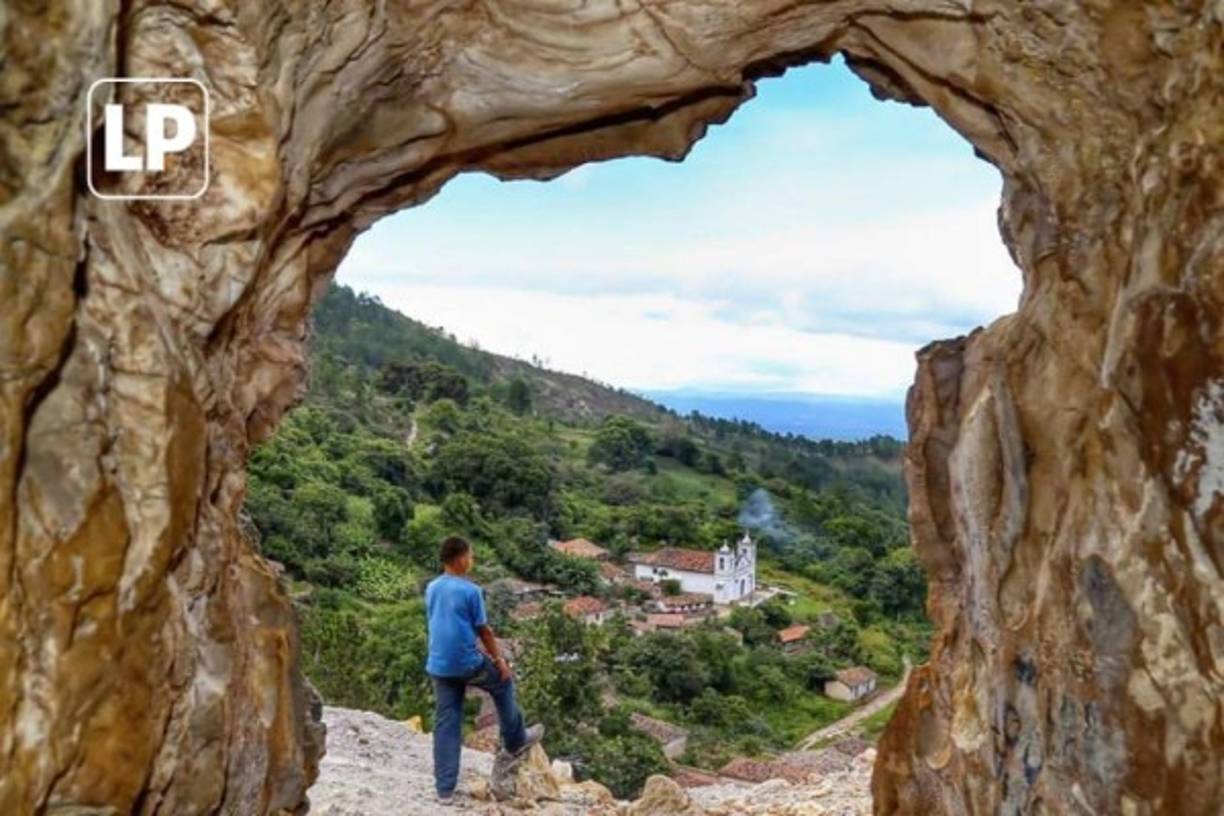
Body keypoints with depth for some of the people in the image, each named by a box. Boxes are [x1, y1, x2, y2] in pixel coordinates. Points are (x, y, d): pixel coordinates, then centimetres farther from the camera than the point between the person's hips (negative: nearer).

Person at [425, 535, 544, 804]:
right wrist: (499, 660, 3)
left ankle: (445, 789, 12)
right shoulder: (471, 590, -13)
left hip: (439, 666, 6)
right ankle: (515, 741, 34)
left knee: (445, 724, 10)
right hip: (467, 663, -6)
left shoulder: (431, 589, 7)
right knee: (503, 683, 21)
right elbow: (483, 630, -9)